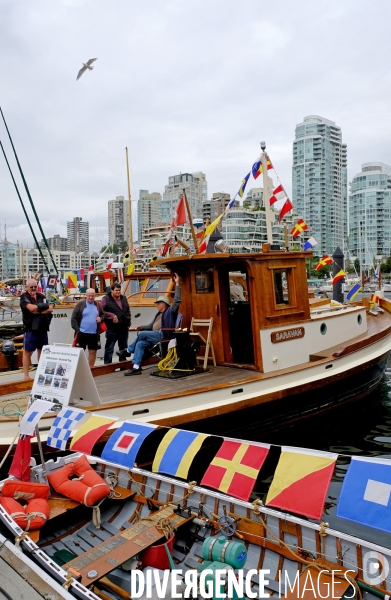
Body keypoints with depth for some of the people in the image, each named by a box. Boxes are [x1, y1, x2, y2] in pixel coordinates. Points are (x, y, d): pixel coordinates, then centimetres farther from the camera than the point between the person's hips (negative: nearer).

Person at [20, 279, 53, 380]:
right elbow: (31, 307, -20)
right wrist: (45, 306, -7)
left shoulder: (41, 296, 12)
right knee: (27, 352, 1)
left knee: (42, 351, 12)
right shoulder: (24, 297, -2)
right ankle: (26, 376, 5)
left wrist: (38, 311, -13)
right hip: (30, 329, -5)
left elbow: (50, 309, 1)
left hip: (43, 328, 5)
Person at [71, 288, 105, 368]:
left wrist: (101, 318, -5)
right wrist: (77, 329, -11)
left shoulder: (97, 305, 9)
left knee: (93, 351, 9)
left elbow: (103, 315, 18)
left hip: (94, 333, 4)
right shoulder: (80, 304, -2)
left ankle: (91, 369, 21)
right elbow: (74, 318, -4)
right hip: (82, 333, -3)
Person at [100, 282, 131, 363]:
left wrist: (128, 322, 11)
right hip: (112, 329, -6)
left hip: (124, 328, 6)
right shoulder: (106, 299, -6)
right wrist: (112, 316, -20)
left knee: (124, 348, 14)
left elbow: (128, 311, 20)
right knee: (109, 348, 1)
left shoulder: (124, 299, 13)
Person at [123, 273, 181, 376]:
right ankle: (136, 367, -19)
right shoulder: (158, 314, 28)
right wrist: (142, 326, 8)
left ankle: (129, 351, 1)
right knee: (140, 344, -13)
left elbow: (177, 300, -10)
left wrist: (177, 284, -11)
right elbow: (151, 326, 27)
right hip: (155, 336, 9)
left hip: (163, 335, -8)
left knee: (142, 334, -19)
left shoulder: (170, 311, 3)